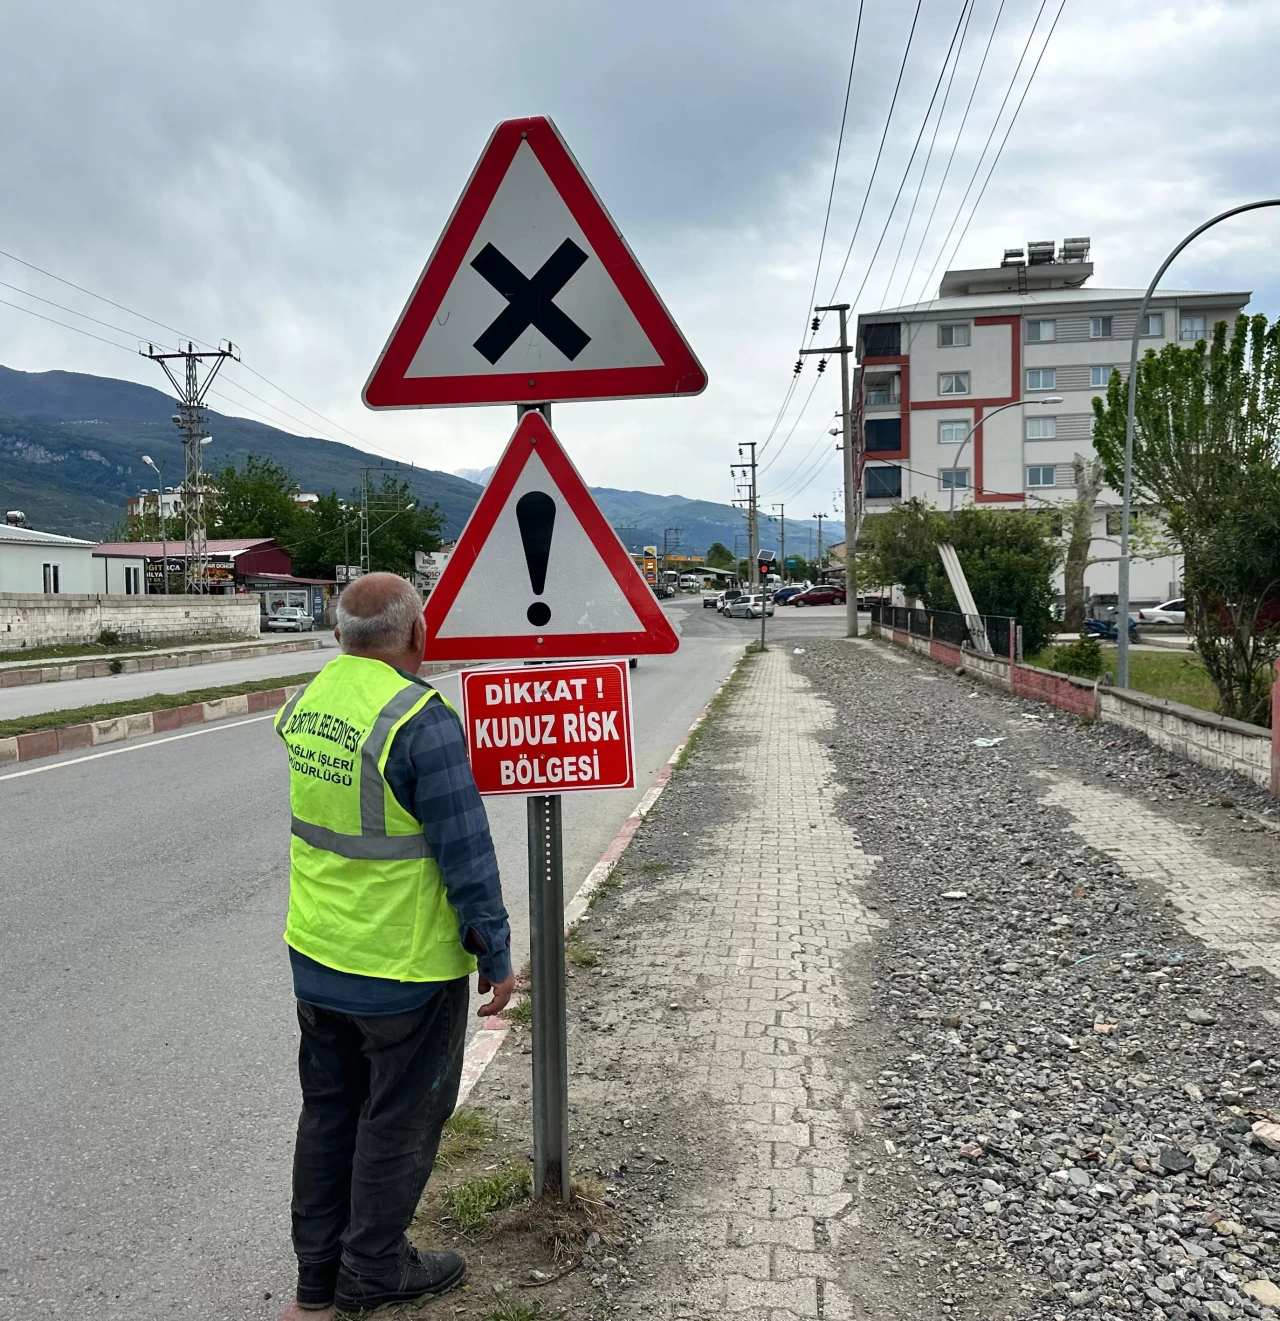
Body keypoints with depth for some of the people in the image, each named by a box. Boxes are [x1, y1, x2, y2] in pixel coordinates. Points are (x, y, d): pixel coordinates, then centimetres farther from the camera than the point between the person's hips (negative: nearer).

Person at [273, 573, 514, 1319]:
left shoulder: (306, 702, -1)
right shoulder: (422, 719, -24)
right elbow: (466, 856, -21)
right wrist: (497, 957, -9)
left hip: (316, 952, 7)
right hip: (404, 964, -7)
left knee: (329, 1110, 21)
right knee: (399, 1120, 13)